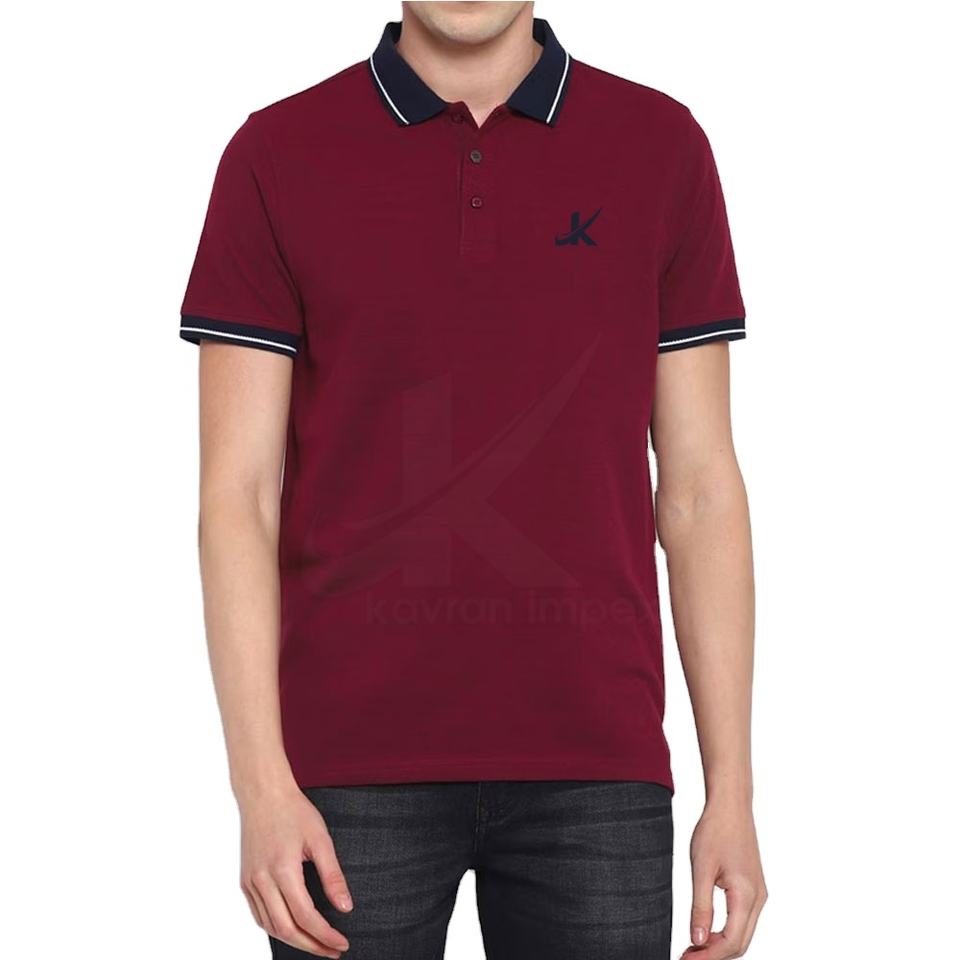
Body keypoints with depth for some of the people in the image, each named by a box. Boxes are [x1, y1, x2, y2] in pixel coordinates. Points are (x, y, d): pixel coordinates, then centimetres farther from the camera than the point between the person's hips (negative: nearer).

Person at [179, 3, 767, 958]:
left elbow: (699, 487, 4)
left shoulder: (661, 146, 4)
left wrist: (732, 790, 1)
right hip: (352, 769, -1)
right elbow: (238, 492, -2)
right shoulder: (275, 156, 1)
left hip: (591, 762, 1)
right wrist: (261, 783, -10)